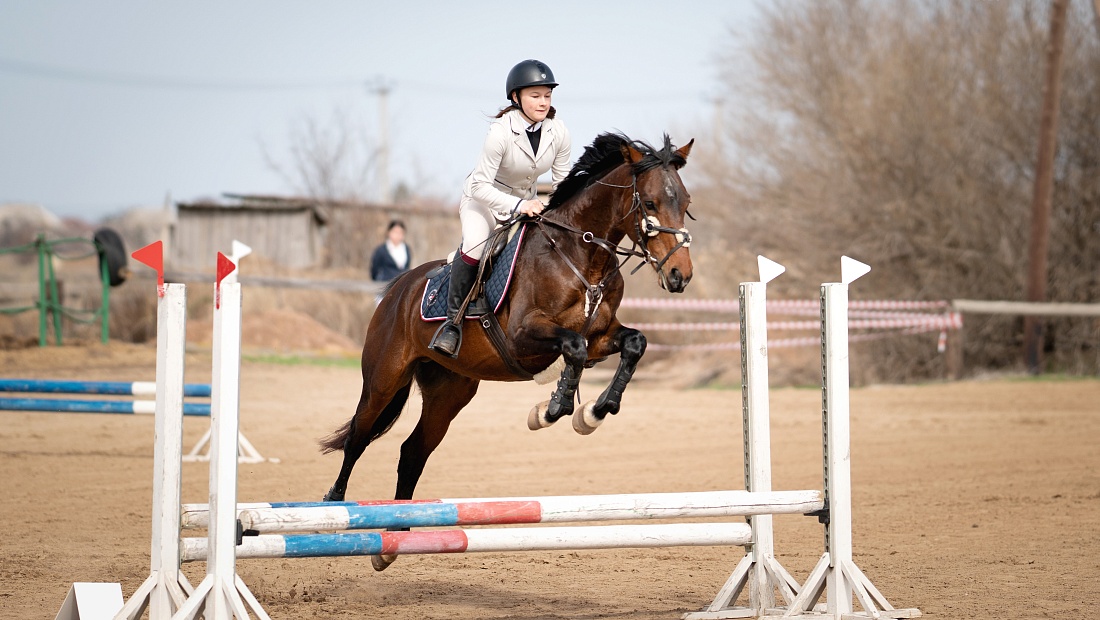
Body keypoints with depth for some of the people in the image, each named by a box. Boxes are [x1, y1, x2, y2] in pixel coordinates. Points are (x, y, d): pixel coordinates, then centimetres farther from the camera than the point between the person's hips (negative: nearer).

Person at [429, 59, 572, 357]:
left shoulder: (558, 133, -14)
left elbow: (563, 181, -2)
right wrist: (517, 206, -39)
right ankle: (454, 319, -20)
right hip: (483, 198, -6)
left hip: (527, 203, 6)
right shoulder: (501, 132, -29)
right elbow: (481, 185, -29)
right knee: (474, 245, -33)